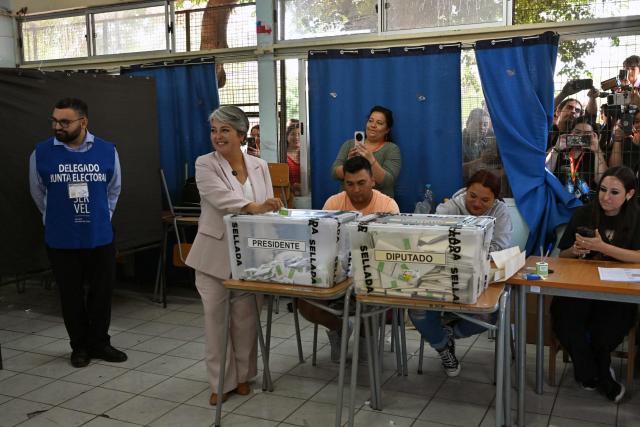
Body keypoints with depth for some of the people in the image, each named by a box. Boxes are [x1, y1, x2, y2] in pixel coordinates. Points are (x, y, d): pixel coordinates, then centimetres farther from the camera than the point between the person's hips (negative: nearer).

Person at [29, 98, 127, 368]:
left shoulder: (107, 151, -4)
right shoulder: (41, 153, -6)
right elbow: (38, 193, 11)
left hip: (100, 238, 1)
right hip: (61, 241, -1)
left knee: (102, 292, 9)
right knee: (71, 295, 10)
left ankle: (99, 343, 25)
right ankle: (79, 346, 26)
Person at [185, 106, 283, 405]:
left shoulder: (259, 166, 7)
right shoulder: (205, 165, -4)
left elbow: (267, 209, 7)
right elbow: (222, 198, -22)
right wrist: (254, 207, -37)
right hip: (215, 254, -2)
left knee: (246, 318, 9)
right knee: (216, 319, 4)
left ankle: (242, 375, 27)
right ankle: (221, 382, 18)